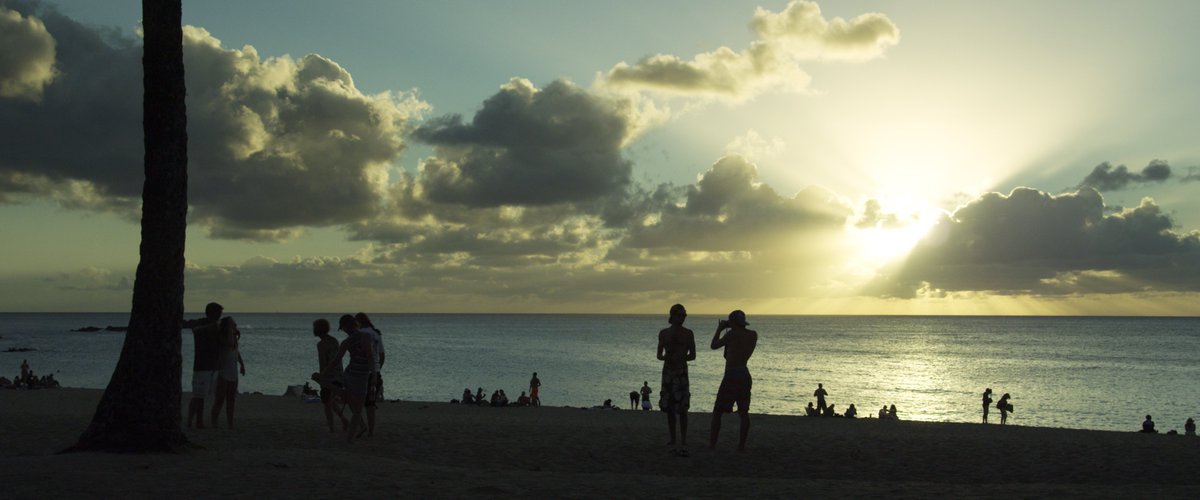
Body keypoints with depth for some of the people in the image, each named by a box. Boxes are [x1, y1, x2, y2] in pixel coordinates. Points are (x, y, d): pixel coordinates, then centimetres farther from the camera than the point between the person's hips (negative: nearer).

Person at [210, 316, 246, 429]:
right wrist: (230, 327, -22)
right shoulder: (220, 338, -12)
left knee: (231, 400, 9)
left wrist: (242, 364, 19)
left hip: (233, 374, 8)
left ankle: (230, 424, 13)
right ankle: (214, 424, 1)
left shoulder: (234, 337, 12)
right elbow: (230, 344, -29)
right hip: (222, 373, -8)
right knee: (219, 399, -5)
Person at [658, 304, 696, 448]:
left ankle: (683, 439, -4)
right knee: (669, 407, 3)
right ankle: (672, 438, 10)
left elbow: (692, 355, 2)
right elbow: (659, 355, 8)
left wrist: (680, 357, -17)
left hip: (682, 372, -2)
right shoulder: (663, 333, 7)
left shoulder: (688, 334, 3)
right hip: (667, 371, 2)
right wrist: (665, 357, -16)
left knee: (682, 408, -8)